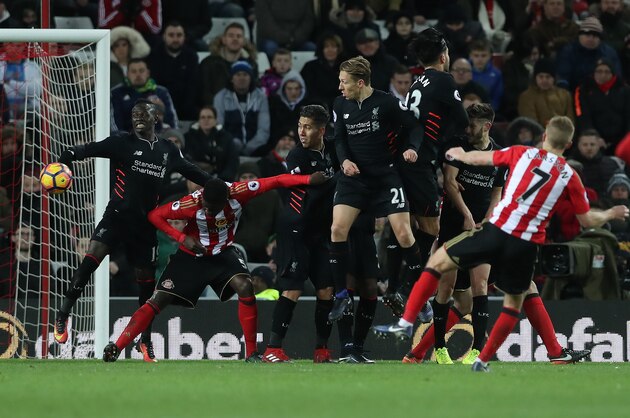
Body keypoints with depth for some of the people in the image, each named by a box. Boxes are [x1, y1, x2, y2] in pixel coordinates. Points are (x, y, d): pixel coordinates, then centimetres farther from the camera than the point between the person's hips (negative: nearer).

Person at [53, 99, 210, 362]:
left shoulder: (168, 151, 11)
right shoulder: (123, 143, -2)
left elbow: (189, 171, 26)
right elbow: (91, 149, -12)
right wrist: (66, 158, -30)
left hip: (145, 224, 4)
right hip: (118, 215, -4)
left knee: (147, 280, 7)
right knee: (93, 255, -25)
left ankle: (146, 341, 22)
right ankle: (63, 317, -18)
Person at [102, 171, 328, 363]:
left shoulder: (238, 193, -26)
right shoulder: (192, 203, -30)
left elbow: (276, 181, -24)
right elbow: (155, 215, -20)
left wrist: (309, 179, -33)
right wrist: (182, 238, -28)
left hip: (223, 253, 2)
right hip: (191, 256, -2)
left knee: (245, 287, -23)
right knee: (158, 300, -8)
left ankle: (251, 354, -15)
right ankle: (116, 348, -4)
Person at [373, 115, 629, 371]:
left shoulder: (522, 154, 5)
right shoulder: (569, 176, 6)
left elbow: (478, 159, 18)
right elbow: (588, 220, 14)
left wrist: (459, 154, 39)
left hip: (496, 230, -1)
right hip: (527, 245, 1)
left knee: (438, 261, 15)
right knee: (514, 302, 23)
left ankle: (407, 321, 6)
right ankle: (483, 361, 20)